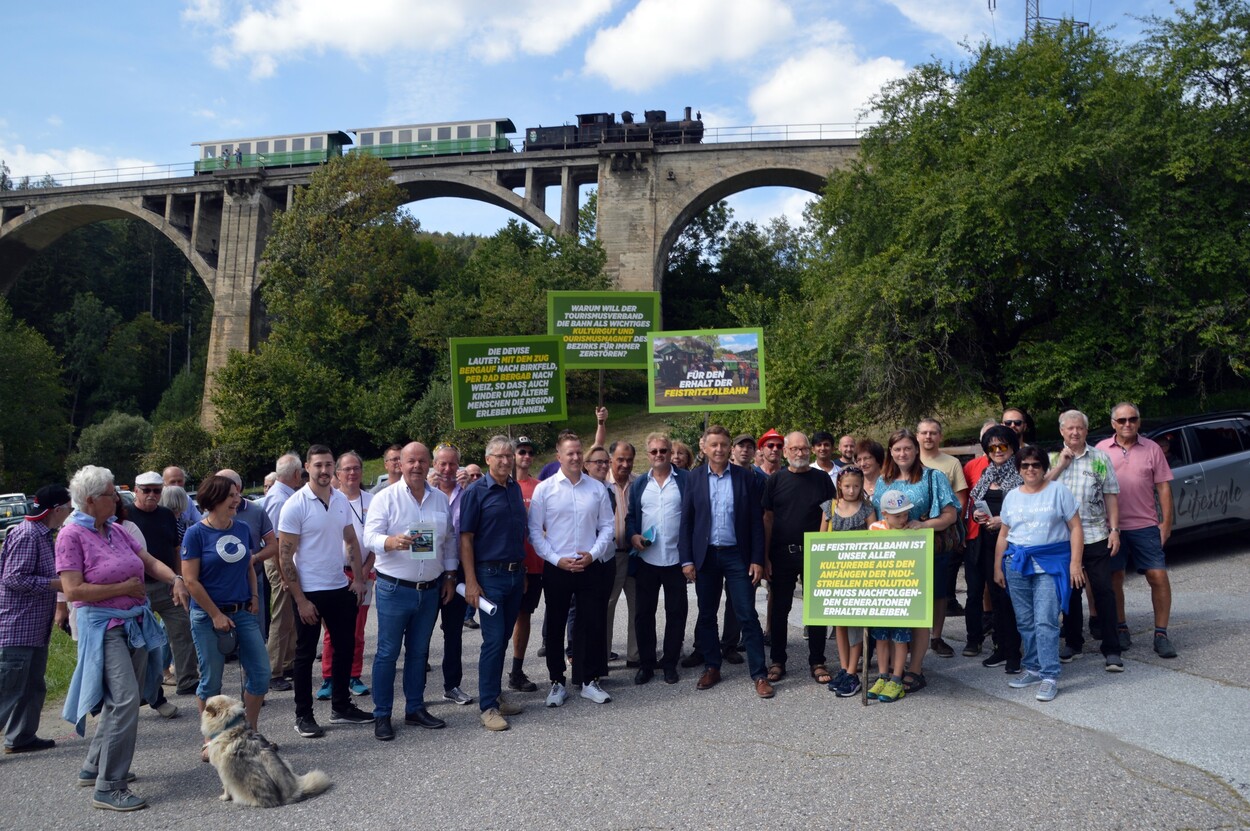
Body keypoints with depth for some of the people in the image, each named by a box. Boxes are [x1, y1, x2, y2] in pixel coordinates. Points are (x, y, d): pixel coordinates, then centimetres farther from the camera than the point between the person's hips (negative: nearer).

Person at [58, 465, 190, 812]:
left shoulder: (116, 532, 10)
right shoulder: (72, 535, -10)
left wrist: (175, 579, -7)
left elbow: (150, 562, 12)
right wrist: (124, 587, -13)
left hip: (136, 624, 8)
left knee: (120, 701, 16)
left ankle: (93, 767, 34)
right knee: (125, 700, -16)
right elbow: (73, 590, -16)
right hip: (103, 627, -8)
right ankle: (108, 787, -7)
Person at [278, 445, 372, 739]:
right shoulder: (295, 505, -13)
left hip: (340, 588, 6)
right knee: (305, 654, 7)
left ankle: (341, 707, 29)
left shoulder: (341, 500, 4)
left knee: (345, 648, 14)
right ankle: (303, 716, 20)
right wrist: (300, 600, -15)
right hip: (309, 592, -6)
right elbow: (285, 555, -14)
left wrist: (358, 578, 4)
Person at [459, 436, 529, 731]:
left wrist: (523, 571, 14)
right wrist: (471, 582, -15)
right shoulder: (476, 492, -8)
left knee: (503, 638, 12)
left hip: (515, 574, 6)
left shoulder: (515, 489, 10)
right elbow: (465, 539, -10)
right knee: (493, 640, -5)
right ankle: (488, 706, 4)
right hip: (490, 575, -6)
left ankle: (496, 694, 24)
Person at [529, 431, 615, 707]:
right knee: (555, 626, 8)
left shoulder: (597, 488, 4)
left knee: (593, 624, 6)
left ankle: (590, 681, 21)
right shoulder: (544, 489, -2)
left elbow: (607, 526, 6)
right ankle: (557, 683, 21)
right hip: (556, 568, -1)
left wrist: (593, 553, -8)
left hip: (591, 567, 2)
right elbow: (535, 531, -2)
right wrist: (557, 560, -10)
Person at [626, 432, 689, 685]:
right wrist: (633, 535, -7)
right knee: (644, 613, 7)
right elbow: (630, 516, 13)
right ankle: (645, 664, 19)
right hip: (646, 559, 2)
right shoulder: (639, 484, 10)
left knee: (676, 612, 6)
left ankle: (670, 664, 19)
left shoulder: (685, 480, 0)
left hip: (676, 558, -2)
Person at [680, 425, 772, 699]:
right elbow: (686, 521, 1)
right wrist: (686, 559, -4)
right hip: (705, 556, 2)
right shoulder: (694, 478, 1)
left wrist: (757, 560, -5)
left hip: (737, 555, -1)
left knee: (747, 616, -1)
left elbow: (756, 522, 0)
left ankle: (759, 675, 6)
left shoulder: (745, 478, 0)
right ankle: (712, 668, 25)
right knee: (706, 615, 11)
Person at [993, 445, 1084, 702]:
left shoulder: (1058, 491, 1)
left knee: (1045, 621, -11)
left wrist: (1075, 562, -9)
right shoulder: (1012, 497, 14)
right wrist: (998, 567, 13)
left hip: (1050, 564, -5)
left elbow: (1075, 528, -1)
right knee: (1025, 622, 8)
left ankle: (1049, 676, -6)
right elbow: (1003, 535, 17)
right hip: (1017, 563, 5)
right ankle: (1033, 668, 20)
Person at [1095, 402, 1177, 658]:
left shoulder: (1152, 449, 3)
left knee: (1158, 577, -4)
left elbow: (1163, 487, 3)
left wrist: (1166, 523, -1)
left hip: (1145, 526, 0)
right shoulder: (1101, 449, 2)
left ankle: (1161, 634, 8)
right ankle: (1120, 630, 22)